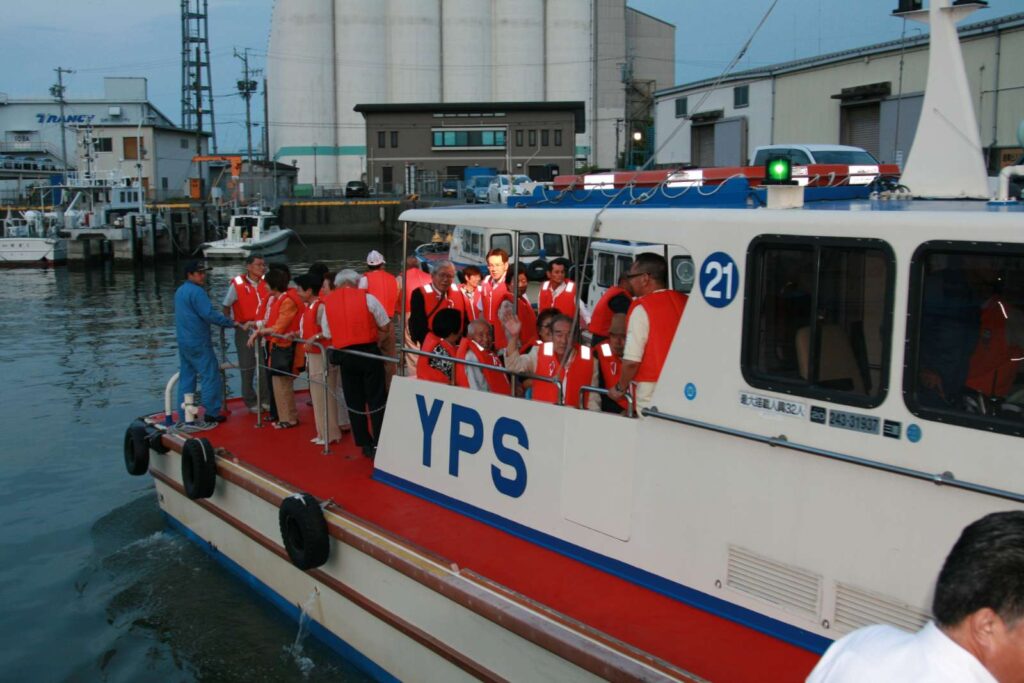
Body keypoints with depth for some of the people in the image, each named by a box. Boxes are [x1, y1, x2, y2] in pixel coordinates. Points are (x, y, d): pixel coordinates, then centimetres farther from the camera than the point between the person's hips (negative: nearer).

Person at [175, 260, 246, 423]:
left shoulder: (180, 291, 15)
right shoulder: (196, 291, -15)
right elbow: (210, 314, -22)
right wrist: (235, 323, -19)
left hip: (183, 341, 9)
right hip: (198, 342, -9)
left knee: (186, 377, 11)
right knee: (211, 376, -2)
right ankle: (211, 413, 0)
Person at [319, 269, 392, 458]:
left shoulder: (327, 303, 7)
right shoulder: (367, 298, -1)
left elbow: (327, 335, 6)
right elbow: (386, 327, 1)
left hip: (344, 356, 2)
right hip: (369, 353, -2)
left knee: (354, 402, 11)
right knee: (376, 400, 3)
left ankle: (365, 444, 15)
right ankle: (379, 444, -1)